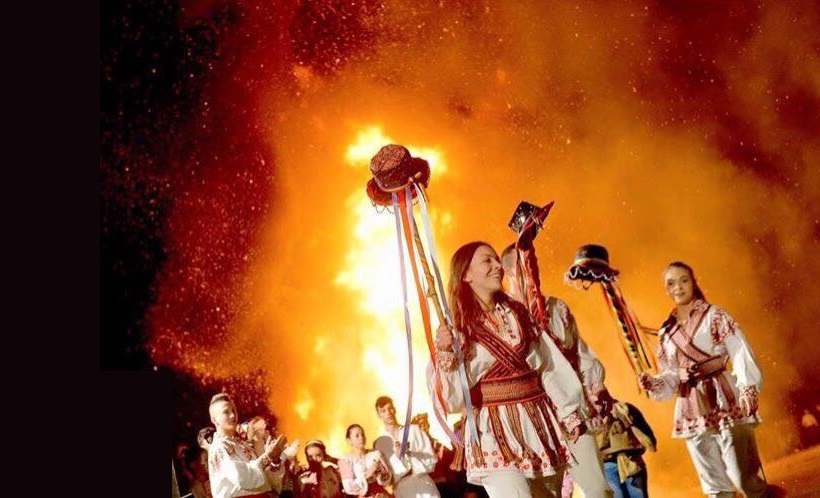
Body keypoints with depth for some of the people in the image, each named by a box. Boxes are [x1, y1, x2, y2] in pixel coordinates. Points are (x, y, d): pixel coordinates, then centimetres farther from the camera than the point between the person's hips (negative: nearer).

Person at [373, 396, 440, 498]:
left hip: (424, 485, 0)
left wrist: (410, 454, -12)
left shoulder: (414, 429, 7)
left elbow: (431, 459, 3)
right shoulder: (380, 443, 6)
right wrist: (397, 457, -14)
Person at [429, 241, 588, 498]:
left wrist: (570, 415, 4)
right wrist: (446, 354, -22)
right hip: (495, 437, -5)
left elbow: (550, 367, 9)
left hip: (542, 429, 5)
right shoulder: (457, 328, -3)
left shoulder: (519, 313, 11)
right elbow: (454, 401, -8)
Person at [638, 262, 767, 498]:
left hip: (725, 403, -4)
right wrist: (652, 383, -5)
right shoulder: (666, 332, 12)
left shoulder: (715, 316, 0)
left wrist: (748, 389, -26)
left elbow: (741, 355, -11)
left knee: (743, 478, -8)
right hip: (692, 413, 5)